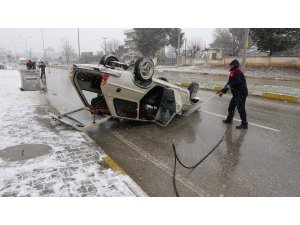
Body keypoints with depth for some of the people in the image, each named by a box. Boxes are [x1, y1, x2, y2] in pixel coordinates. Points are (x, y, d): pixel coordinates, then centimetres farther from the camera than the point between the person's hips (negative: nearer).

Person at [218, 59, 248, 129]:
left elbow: (237, 82, -29)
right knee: (231, 106, 18)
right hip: (236, 93, 11)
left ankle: (244, 124, -1)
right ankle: (229, 119, 33)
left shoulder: (237, 72, -14)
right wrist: (223, 91, 13)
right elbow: (229, 83, 18)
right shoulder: (233, 73, 17)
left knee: (240, 108, -8)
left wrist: (230, 86, -11)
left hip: (241, 93, -11)